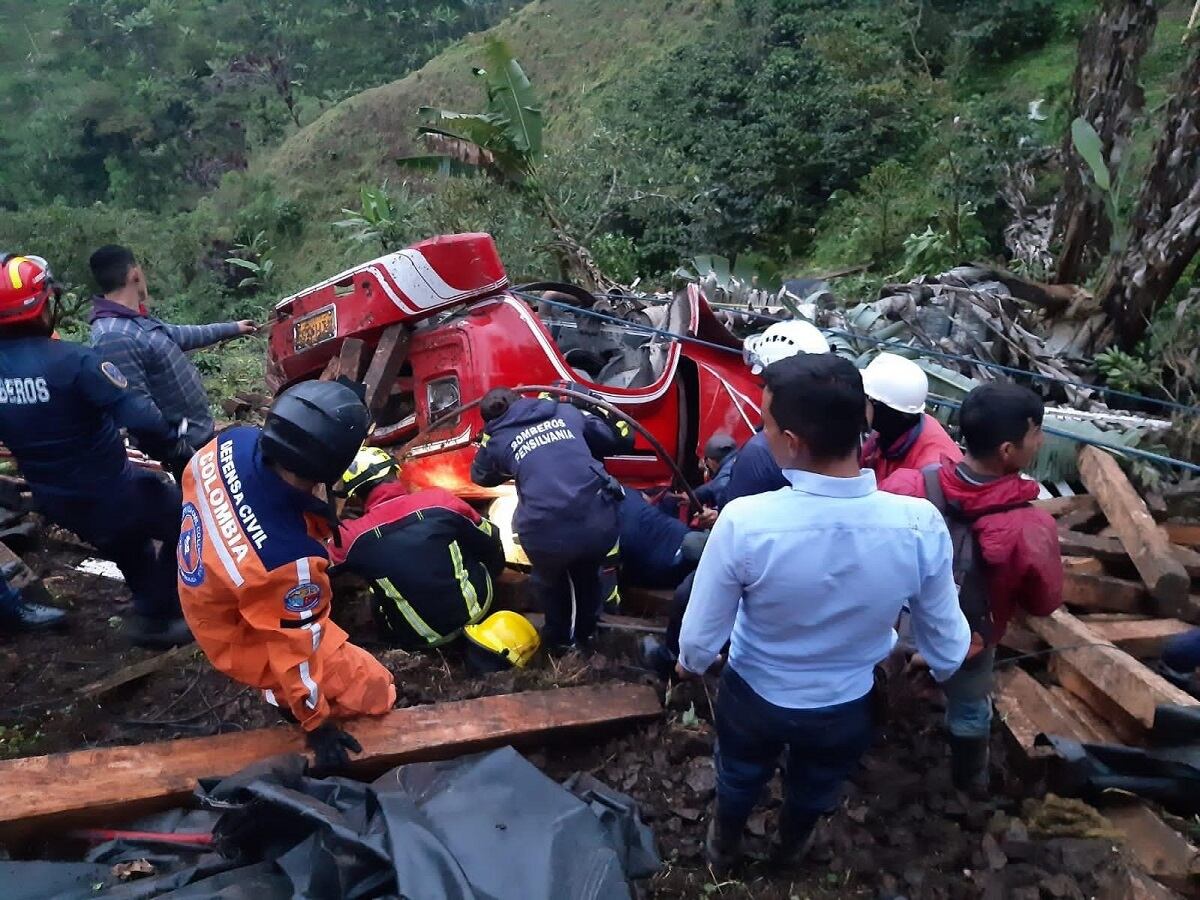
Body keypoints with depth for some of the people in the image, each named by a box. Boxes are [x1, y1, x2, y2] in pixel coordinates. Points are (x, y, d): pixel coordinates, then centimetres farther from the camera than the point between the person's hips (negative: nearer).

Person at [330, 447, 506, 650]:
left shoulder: (352, 537, -19)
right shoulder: (439, 500, -17)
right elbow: (492, 544, -1)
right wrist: (494, 572, 21)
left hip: (420, 639, 0)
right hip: (476, 608, 1)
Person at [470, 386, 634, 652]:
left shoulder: (496, 439, 16)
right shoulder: (567, 411, 19)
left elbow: (481, 475, 38)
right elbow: (622, 440, 26)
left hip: (547, 534, -2)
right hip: (600, 524, 2)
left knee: (549, 579, 35)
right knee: (587, 573, 37)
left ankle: (558, 639, 48)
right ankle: (585, 634, 52)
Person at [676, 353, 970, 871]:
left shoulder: (744, 522, -36)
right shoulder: (920, 525, -29)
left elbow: (701, 637, -20)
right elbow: (947, 644, -11)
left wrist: (689, 664, 4)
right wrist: (939, 671, 12)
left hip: (755, 696, -1)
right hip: (847, 706, 2)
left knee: (740, 777, 32)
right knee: (816, 787, 34)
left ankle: (723, 849, 61)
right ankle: (791, 846, 65)